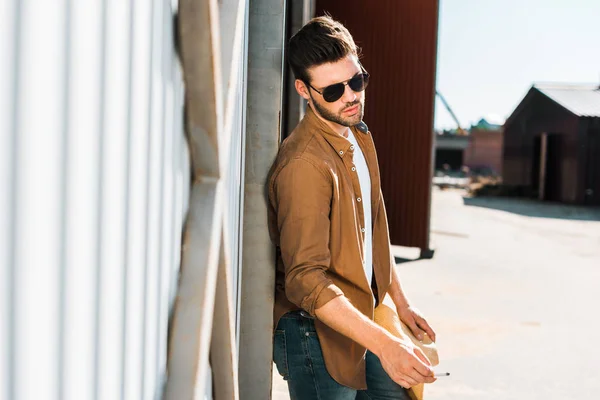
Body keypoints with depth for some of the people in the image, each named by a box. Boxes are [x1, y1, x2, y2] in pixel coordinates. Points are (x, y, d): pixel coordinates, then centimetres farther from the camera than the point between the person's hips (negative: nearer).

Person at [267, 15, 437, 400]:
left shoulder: (360, 138, 5)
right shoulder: (305, 163, -25)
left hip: (364, 318, 8)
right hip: (318, 333, -8)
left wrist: (401, 303, 17)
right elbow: (305, 280, -30)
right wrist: (383, 343, -36)